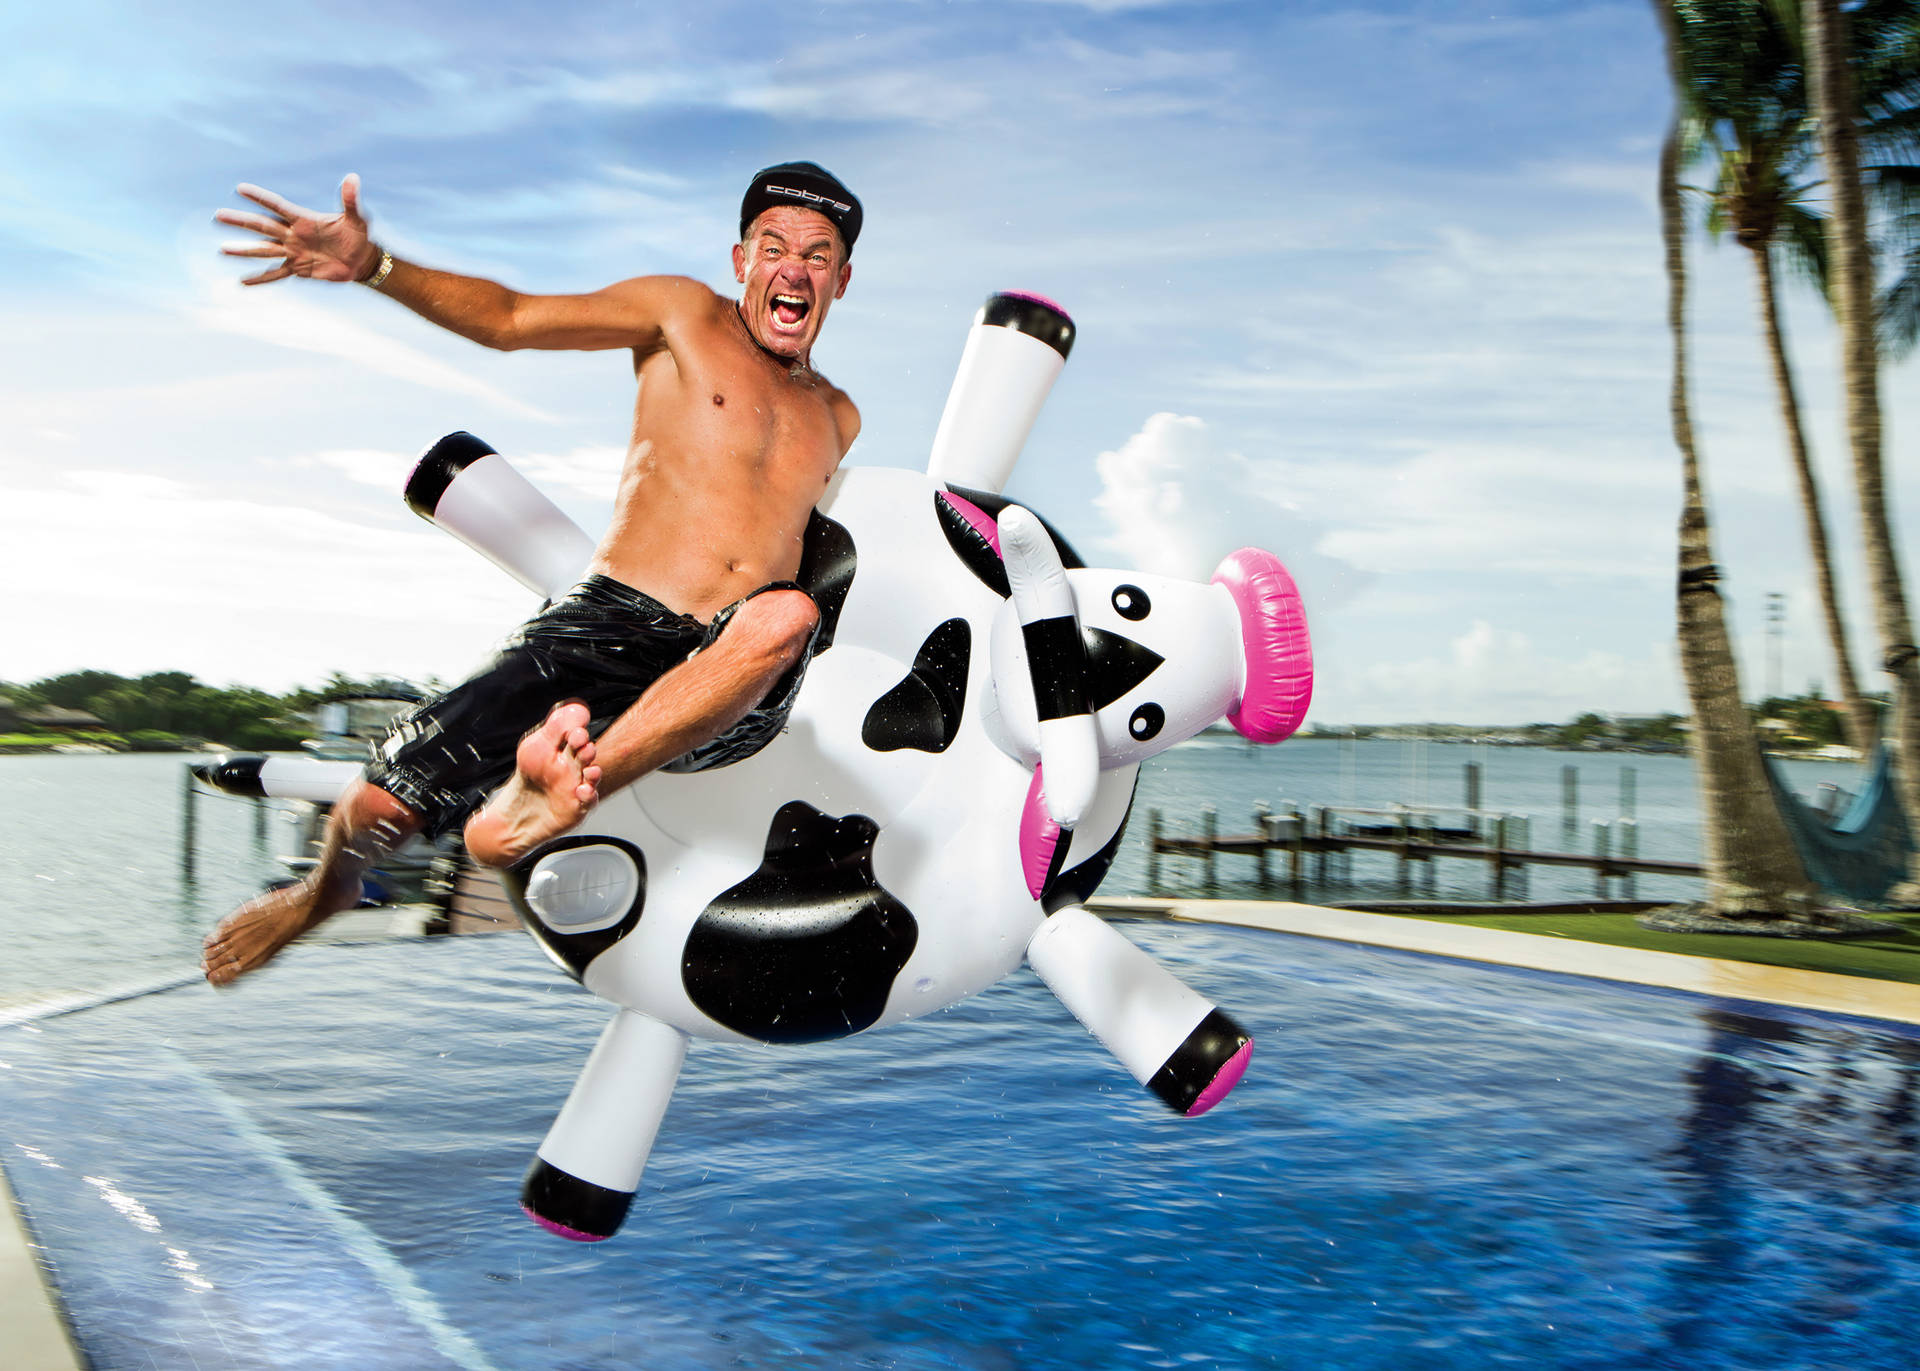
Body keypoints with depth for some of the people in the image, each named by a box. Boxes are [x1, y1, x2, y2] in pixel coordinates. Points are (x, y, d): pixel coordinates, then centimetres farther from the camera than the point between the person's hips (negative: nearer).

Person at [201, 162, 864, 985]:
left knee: (786, 614, -37)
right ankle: (328, 891, 28)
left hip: (729, 698, 2)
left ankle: (555, 799, -41)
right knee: (379, 806, -11)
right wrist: (373, 266, -5)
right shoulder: (685, 316, 14)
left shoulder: (837, 419, 25)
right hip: (610, 625, -1)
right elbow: (509, 317, 7)